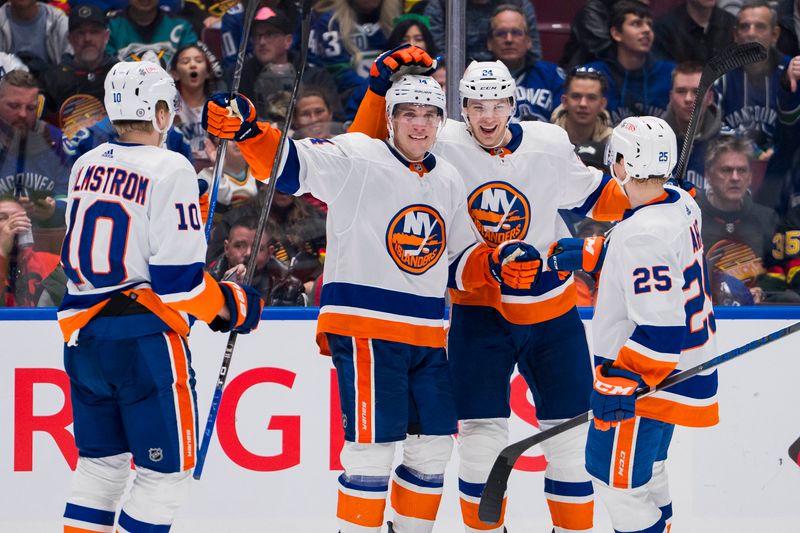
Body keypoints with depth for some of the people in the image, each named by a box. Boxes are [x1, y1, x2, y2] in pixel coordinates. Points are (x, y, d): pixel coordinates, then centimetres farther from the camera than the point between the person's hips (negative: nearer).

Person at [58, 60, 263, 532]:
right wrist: (231, 306, 0)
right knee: (167, 473, 2)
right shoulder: (169, 170, -12)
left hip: (84, 335, 7)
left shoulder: (87, 166, 9)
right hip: (146, 338, -7)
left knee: (102, 463, 17)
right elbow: (177, 276, -15)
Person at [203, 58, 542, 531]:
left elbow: (458, 262, 21)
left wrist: (497, 265, 3)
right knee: (373, 447, -10)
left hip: (426, 334, 7)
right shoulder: (356, 158, -7)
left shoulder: (448, 182, 14)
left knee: (434, 445, 12)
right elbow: (286, 163, -17)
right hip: (363, 327, -7)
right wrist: (248, 130, -35)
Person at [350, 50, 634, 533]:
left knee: (570, 429, 7)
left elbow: (591, 195, 8)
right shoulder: (443, 147, -13)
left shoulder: (549, 145, -7)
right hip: (479, 308, -2)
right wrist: (382, 87, -23)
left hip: (551, 308, 2)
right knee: (482, 433, -6)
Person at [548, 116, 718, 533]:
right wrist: (589, 253, 17)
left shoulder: (643, 235, -29)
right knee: (645, 472, 25)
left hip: (641, 378, -10)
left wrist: (621, 381, -27)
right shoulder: (680, 204, -1)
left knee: (617, 481, -4)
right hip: (678, 369, 10)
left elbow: (661, 329, -30)